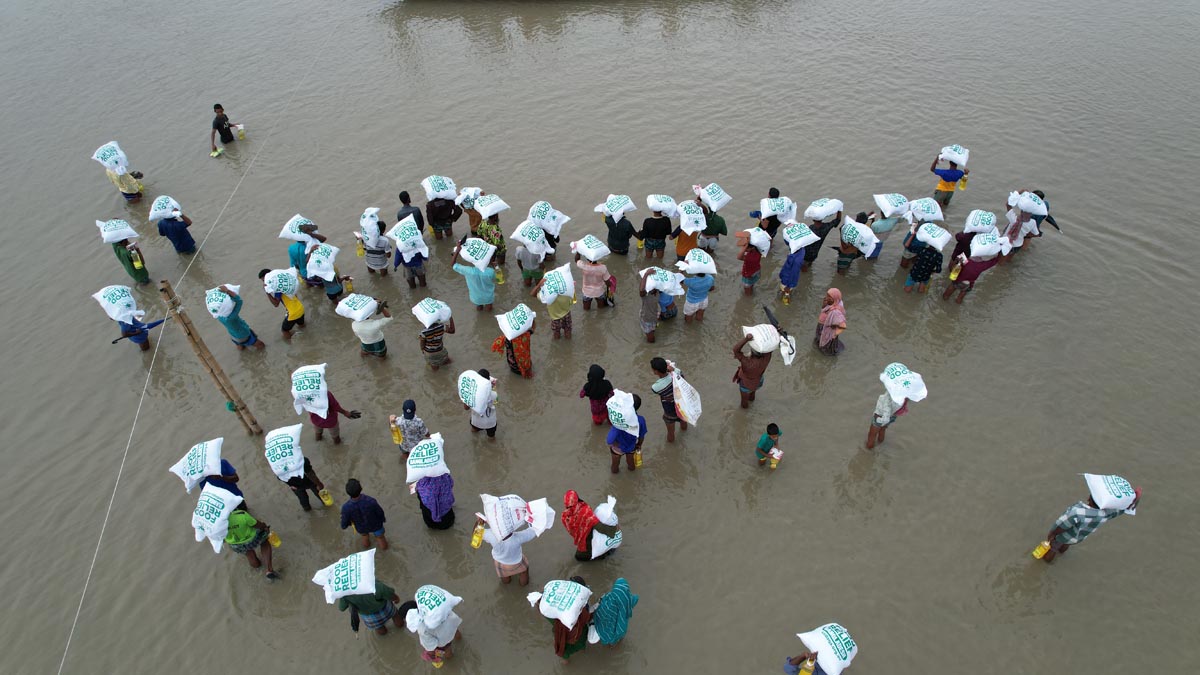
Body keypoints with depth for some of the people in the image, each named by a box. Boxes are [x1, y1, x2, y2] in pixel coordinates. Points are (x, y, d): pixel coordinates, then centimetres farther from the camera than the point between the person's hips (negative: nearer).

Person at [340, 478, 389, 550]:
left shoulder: (346, 508, -40)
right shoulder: (371, 501, -42)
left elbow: (344, 526, -23)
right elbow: (380, 512, -21)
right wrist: (383, 519, 4)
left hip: (361, 528, 1)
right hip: (376, 525, -1)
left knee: (364, 535, 39)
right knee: (380, 537, 33)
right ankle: (384, 546, 64)